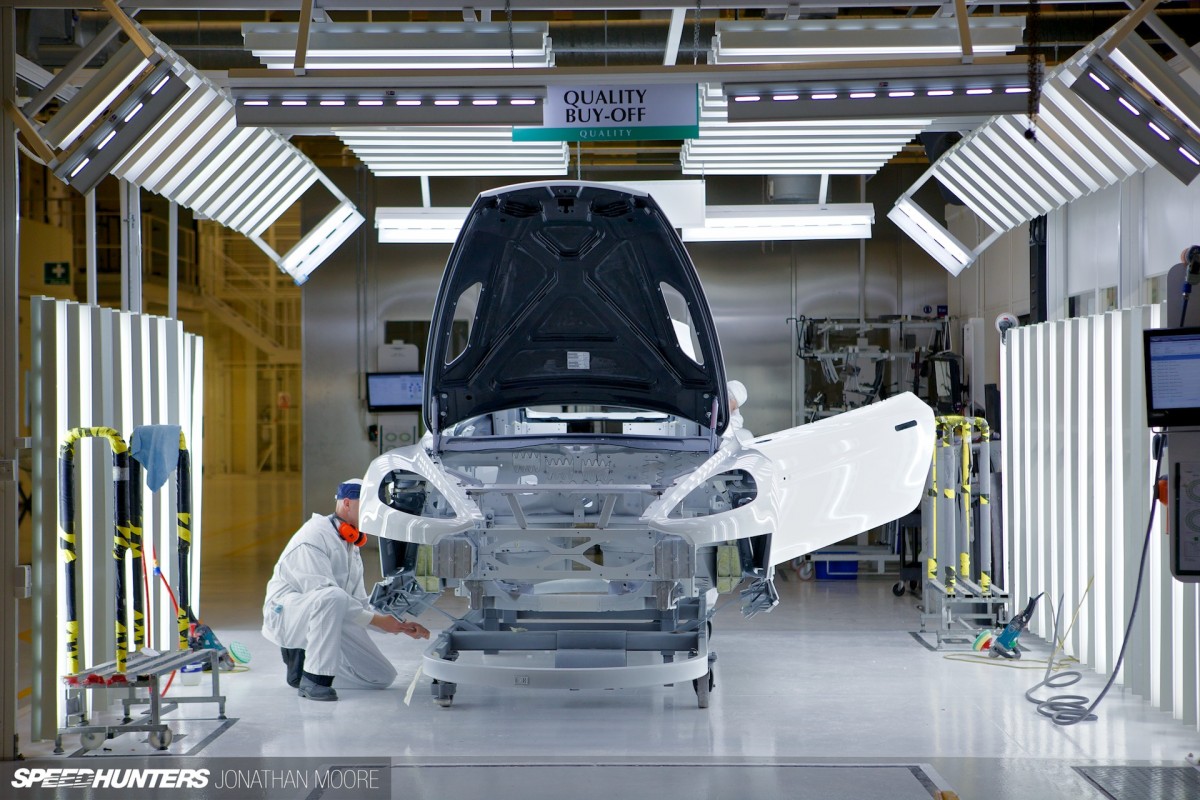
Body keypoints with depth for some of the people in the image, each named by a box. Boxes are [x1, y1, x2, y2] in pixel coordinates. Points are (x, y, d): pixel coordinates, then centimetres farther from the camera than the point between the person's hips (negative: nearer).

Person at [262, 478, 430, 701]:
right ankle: (313, 679, -29)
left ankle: (303, 658, 11)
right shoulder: (314, 538, -15)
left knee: (383, 677, -2)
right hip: (286, 613, -9)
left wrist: (400, 626, 1)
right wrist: (377, 620, -23)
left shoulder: (351, 547, 16)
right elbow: (324, 592, -25)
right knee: (333, 597, -41)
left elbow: (360, 603, 15)